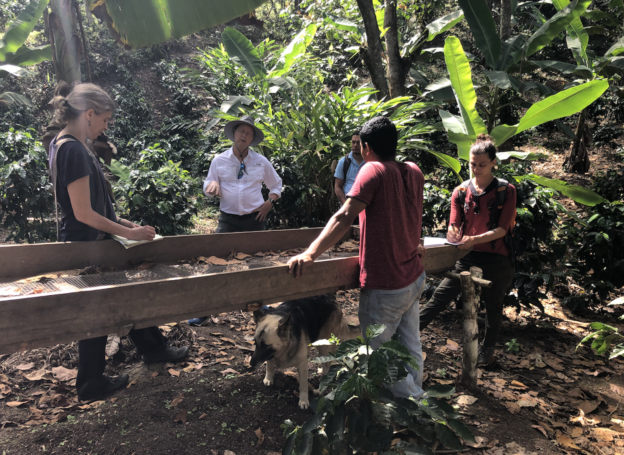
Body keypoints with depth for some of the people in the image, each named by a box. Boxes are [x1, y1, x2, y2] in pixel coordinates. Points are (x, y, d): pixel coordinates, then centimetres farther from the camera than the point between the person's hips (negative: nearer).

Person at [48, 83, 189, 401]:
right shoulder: (73, 150, -23)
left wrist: (120, 222, 12)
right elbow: (83, 213, -24)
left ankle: (154, 348, 37)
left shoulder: (63, 144, 7)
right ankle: (91, 385, 27)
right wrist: (128, 233, -16)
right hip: (86, 246, -9)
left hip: (90, 243, 9)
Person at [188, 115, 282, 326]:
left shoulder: (261, 162, 4)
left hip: (255, 219, 1)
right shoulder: (219, 161, 2)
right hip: (228, 219, -1)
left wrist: (270, 202, -2)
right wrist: (213, 184, -16)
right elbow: (207, 189, 7)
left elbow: (276, 185, 15)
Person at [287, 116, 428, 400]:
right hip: (414, 278, 8)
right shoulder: (414, 172, 5)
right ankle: (414, 394, 32)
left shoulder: (374, 171, -16)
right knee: (409, 348, 19)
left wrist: (310, 254, -32)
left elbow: (345, 217, -28)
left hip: (385, 287, -8)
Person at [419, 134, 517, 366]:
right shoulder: (461, 191, 2)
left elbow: (502, 229, -12)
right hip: (467, 257, 2)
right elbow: (453, 225, -1)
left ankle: (487, 351, 34)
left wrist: (475, 239, -27)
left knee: (493, 307, 15)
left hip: (497, 260, -1)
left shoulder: (506, 191, -6)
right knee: (439, 297, -3)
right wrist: (452, 238, -23)